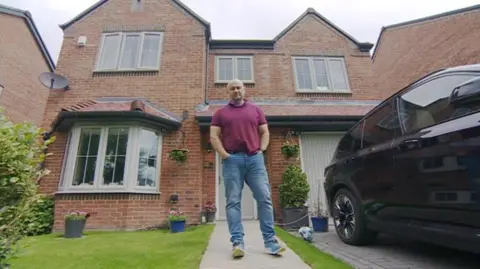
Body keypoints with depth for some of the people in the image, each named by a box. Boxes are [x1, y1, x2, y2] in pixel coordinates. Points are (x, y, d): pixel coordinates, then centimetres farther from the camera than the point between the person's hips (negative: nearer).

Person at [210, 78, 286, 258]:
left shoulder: (256, 110, 19)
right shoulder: (220, 113, 14)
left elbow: (265, 132, 15)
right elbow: (214, 136, 5)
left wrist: (262, 150, 0)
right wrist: (224, 154, -7)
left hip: (255, 158, 1)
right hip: (232, 160, -1)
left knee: (265, 199, -2)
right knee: (233, 202, -3)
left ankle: (270, 241, 7)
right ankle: (237, 242, 3)